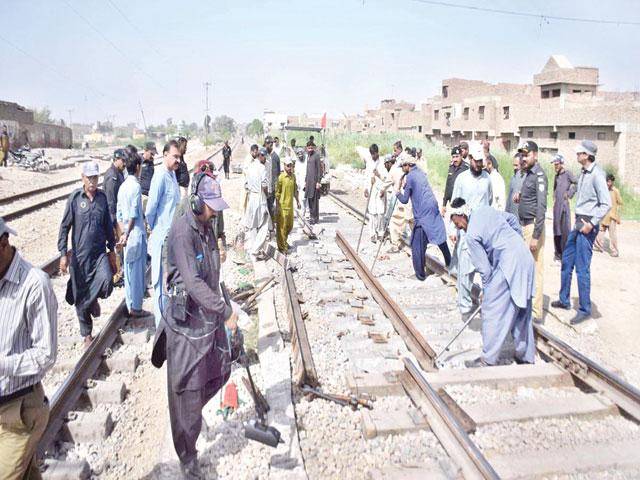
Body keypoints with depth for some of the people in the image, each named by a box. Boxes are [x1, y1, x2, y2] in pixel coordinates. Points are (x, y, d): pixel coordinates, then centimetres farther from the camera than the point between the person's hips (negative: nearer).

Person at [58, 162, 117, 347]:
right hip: (80, 255, -2)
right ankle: (87, 335, 24)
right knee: (80, 296, 6)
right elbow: (65, 227, -3)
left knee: (106, 281, -22)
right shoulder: (75, 198, -5)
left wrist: (112, 249, 15)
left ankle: (93, 299, 15)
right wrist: (63, 253, -7)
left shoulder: (102, 197, 4)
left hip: (100, 253, 2)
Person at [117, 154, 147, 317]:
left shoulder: (123, 186, 11)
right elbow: (134, 214, -18)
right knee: (137, 271, 0)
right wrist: (127, 234, -12)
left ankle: (130, 305, 23)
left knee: (129, 270, 14)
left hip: (127, 234, 8)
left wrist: (123, 233, 10)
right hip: (136, 234, -8)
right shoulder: (136, 186, -14)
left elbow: (119, 214, 11)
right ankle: (136, 307, 8)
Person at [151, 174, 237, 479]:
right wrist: (226, 312, -31)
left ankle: (191, 413, 45)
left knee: (221, 370, 19)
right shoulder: (182, 231, -22)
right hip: (186, 322, -8)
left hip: (209, 317, 8)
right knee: (187, 391, 6)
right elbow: (192, 282, -31)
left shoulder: (206, 227, 5)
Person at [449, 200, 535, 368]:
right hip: (525, 258, 9)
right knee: (521, 311, 17)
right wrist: (517, 239, 26)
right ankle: (526, 355, 29)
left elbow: (485, 268, -10)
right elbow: (512, 219, 21)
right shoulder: (484, 209, 8)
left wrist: (486, 290, 4)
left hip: (508, 266, -9)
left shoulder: (471, 235, -14)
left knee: (492, 311, -1)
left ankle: (489, 360, 5)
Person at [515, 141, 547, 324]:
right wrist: (520, 197, 4)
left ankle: (536, 314, 0)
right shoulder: (527, 174, 15)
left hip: (533, 226, -9)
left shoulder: (539, 175, -13)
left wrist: (536, 236, -21)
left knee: (535, 269, -6)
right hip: (524, 225, 9)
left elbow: (541, 207, -19)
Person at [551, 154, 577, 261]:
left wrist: (569, 194, -11)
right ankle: (558, 253, 20)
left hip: (564, 204, -7)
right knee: (556, 229, 11)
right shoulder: (556, 176, 15)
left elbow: (576, 184, -17)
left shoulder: (567, 174, -7)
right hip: (556, 205, 7)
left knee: (565, 229, -6)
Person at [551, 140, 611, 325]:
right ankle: (564, 300, 29)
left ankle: (585, 310, 6)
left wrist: (591, 224, -18)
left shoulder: (597, 175, -16)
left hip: (587, 225, -9)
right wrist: (579, 221, 12)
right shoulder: (583, 173, 11)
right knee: (566, 261, 16)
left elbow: (606, 204, -19)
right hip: (578, 223, 9)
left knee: (582, 268, -5)